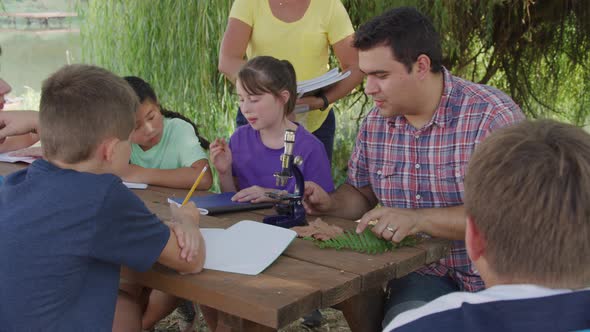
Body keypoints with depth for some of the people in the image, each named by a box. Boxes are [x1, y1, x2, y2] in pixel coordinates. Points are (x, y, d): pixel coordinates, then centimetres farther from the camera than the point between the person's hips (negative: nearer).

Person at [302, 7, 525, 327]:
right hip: (421, 274, 3)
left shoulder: (493, 116, -14)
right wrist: (330, 203, -3)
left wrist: (417, 219, -27)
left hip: (493, 276, -3)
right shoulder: (376, 122, 5)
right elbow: (362, 192, 19)